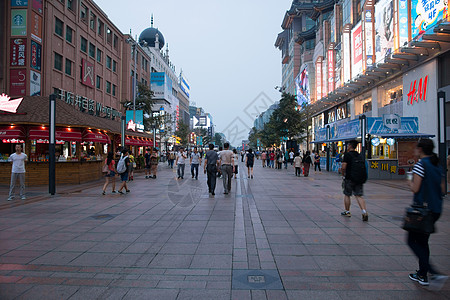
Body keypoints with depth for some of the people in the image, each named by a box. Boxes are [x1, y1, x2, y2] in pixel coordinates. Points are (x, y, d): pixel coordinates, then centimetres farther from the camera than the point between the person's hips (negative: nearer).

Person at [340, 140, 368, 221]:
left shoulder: (347, 155, -8)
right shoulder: (359, 155, 11)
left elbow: (344, 167, -13)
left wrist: (343, 174, 3)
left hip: (349, 178, -5)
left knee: (347, 195, 10)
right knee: (359, 196, 3)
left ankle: (347, 212, 20)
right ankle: (364, 212, -13)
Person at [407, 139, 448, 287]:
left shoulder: (420, 165, -14)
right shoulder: (438, 166, 10)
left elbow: (415, 188, -17)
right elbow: (442, 190, 13)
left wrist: (410, 182, 3)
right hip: (436, 210, 8)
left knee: (412, 241, 3)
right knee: (422, 241, 17)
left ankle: (434, 273, -9)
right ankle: (422, 275, 23)